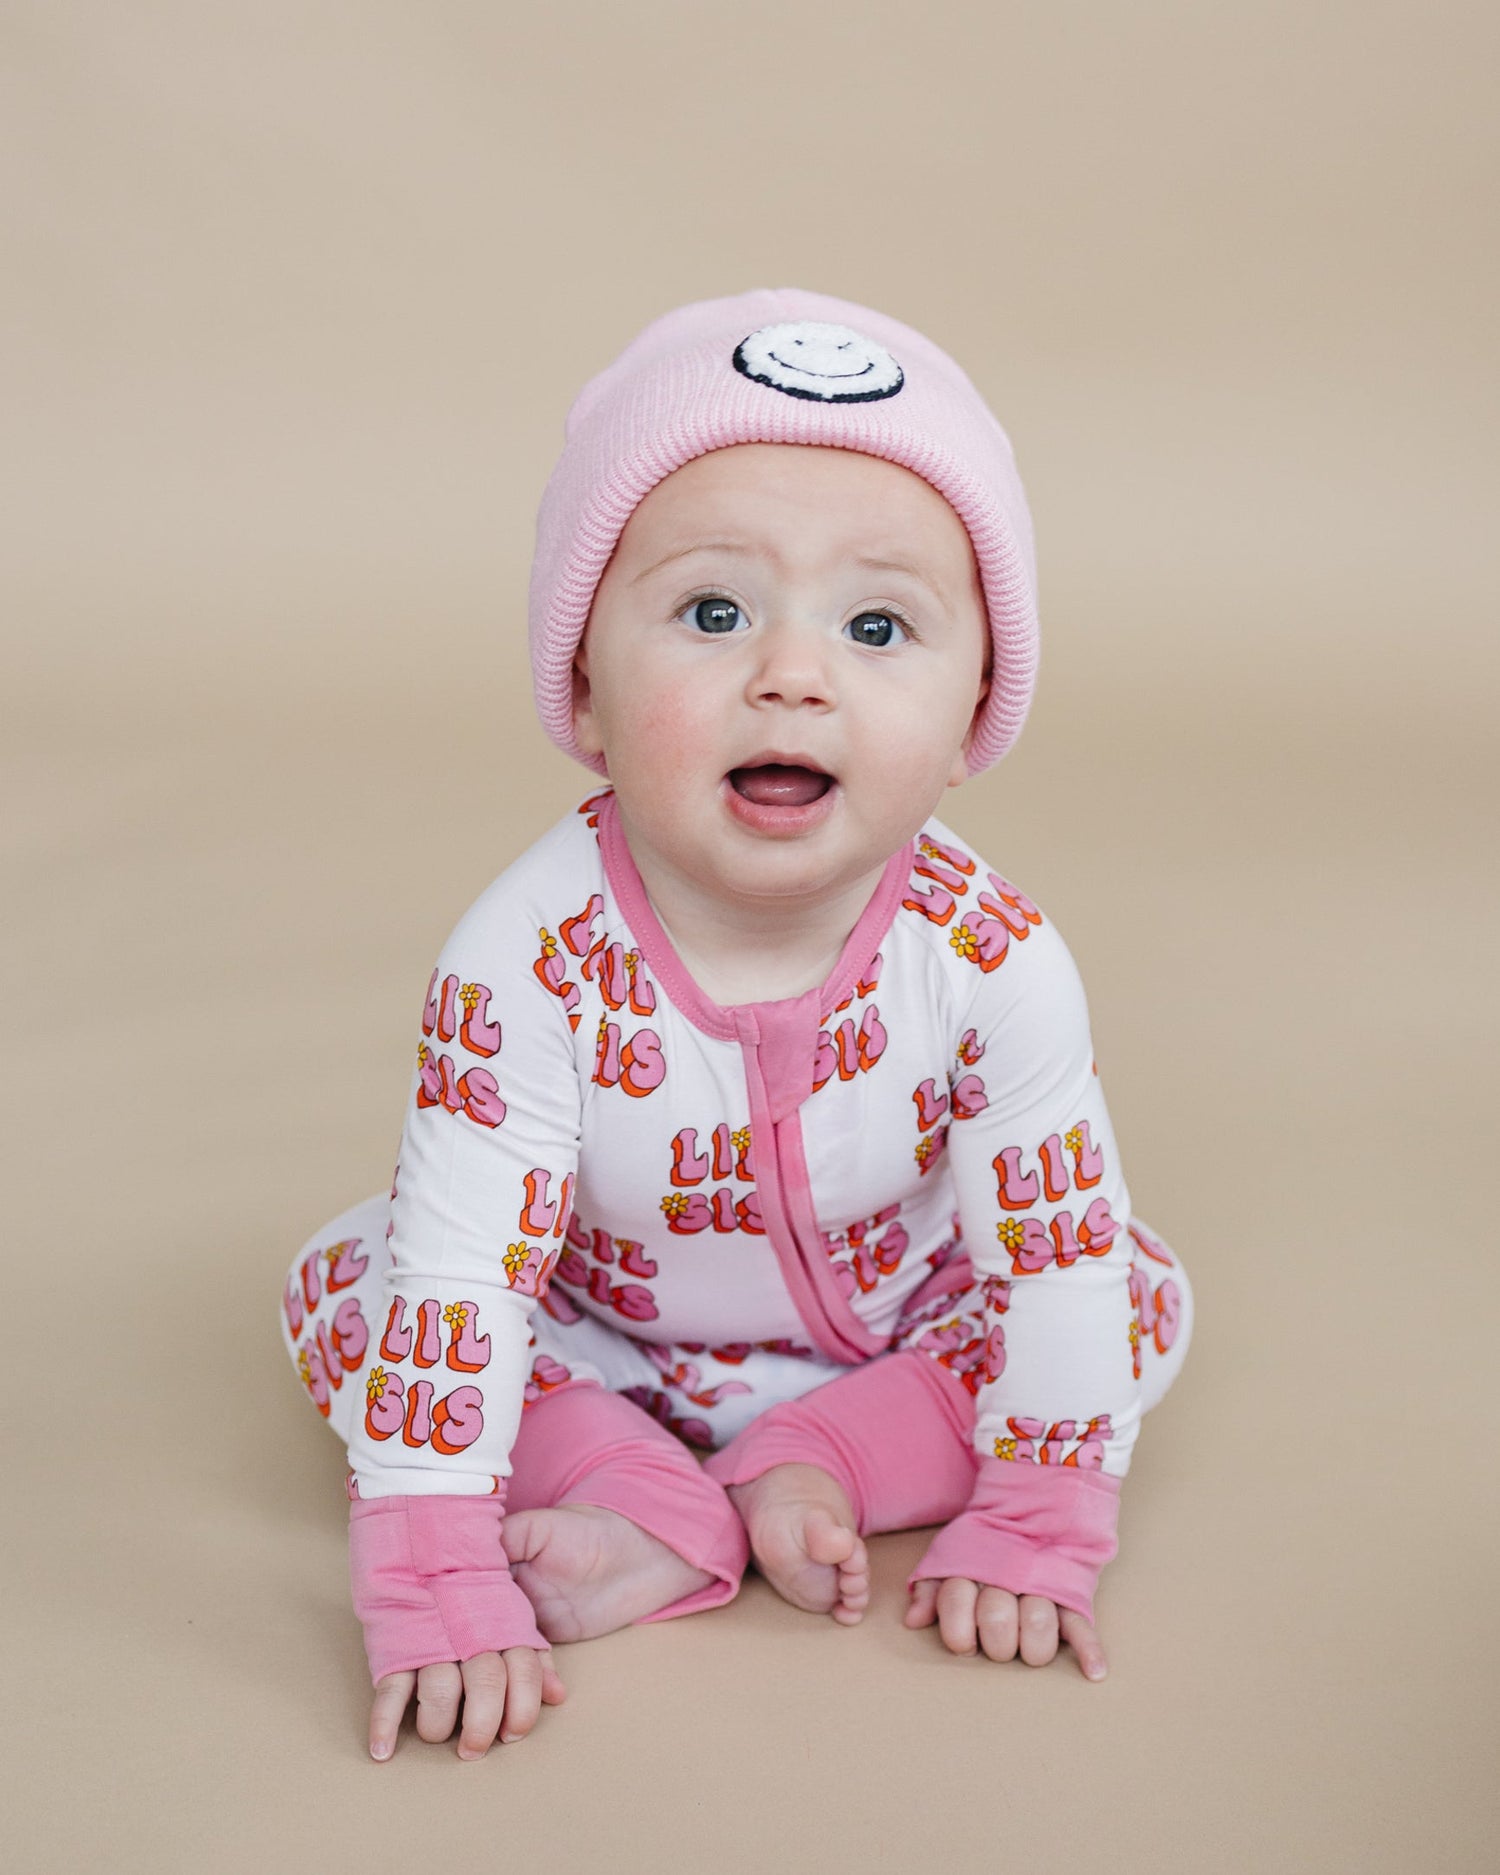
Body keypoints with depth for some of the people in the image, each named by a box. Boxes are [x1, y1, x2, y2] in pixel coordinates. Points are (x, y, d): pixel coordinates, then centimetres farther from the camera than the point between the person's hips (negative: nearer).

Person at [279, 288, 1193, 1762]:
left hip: (892, 1333, 1)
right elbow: (461, 1278, -31)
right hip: (599, 1342, -1)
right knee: (346, 1280, -17)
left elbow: (1057, 1252, -18)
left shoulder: (994, 964, -28)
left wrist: (1034, 1535, -17)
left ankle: (808, 1468, -15)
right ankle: (652, 1500, -23)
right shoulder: (528, 966, -33)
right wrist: (439, 1592, -33)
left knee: (1136, 1293, -12)